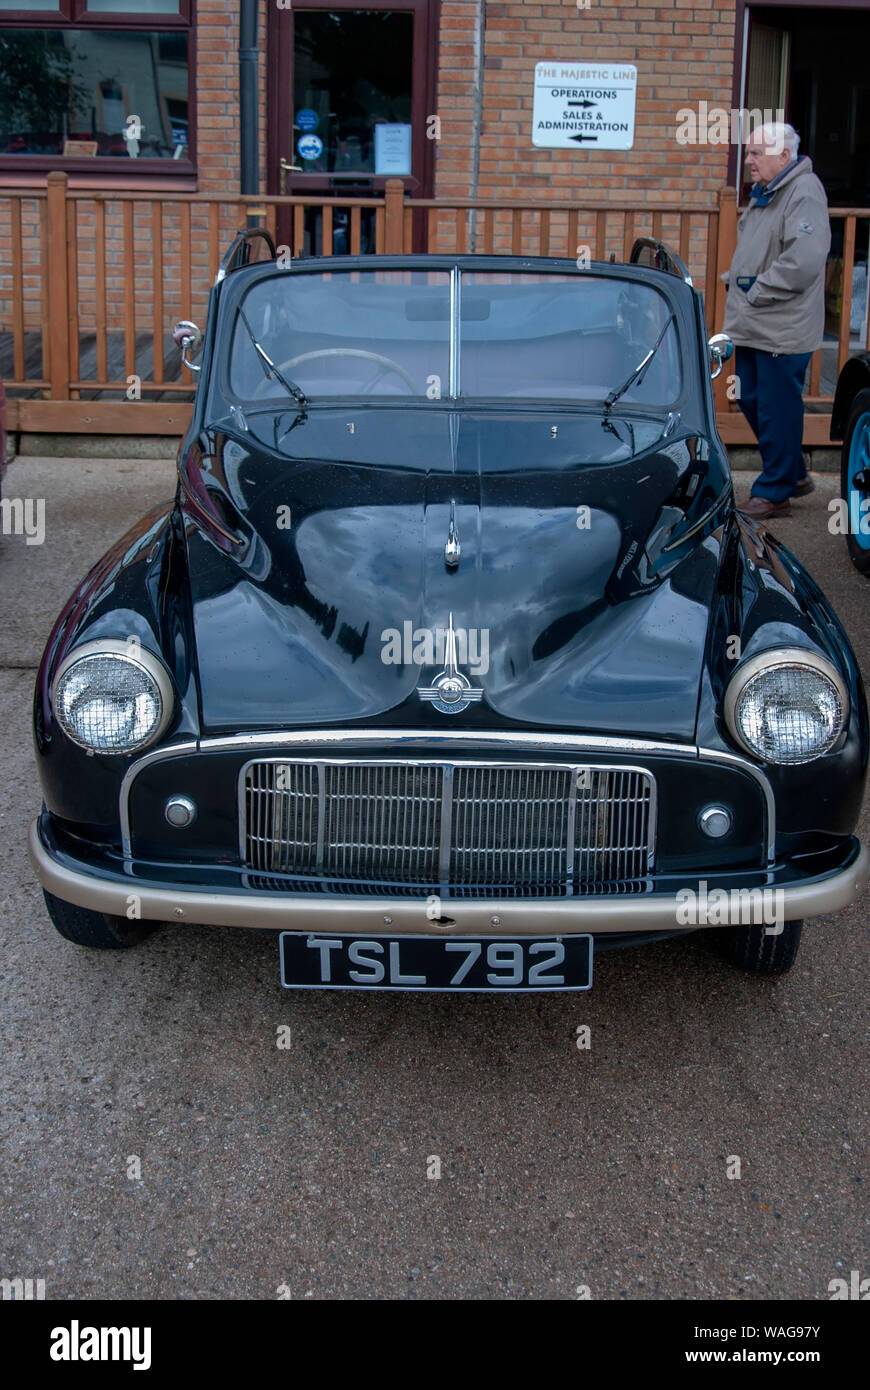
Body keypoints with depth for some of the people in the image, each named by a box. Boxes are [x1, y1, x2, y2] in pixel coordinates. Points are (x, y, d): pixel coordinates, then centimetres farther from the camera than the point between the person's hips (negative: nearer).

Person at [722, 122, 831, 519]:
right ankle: (794, 474, 31)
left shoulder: (804, 193, -15)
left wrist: (757, 293, -17)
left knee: (778, 410, -3)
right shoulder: (764, 193, 16)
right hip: (752, 324, 10)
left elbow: (804, 261, -25)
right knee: (751, 402, 16)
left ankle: (774, 492, 7)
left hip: (783, 330, -10)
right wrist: (735, 282, 11)